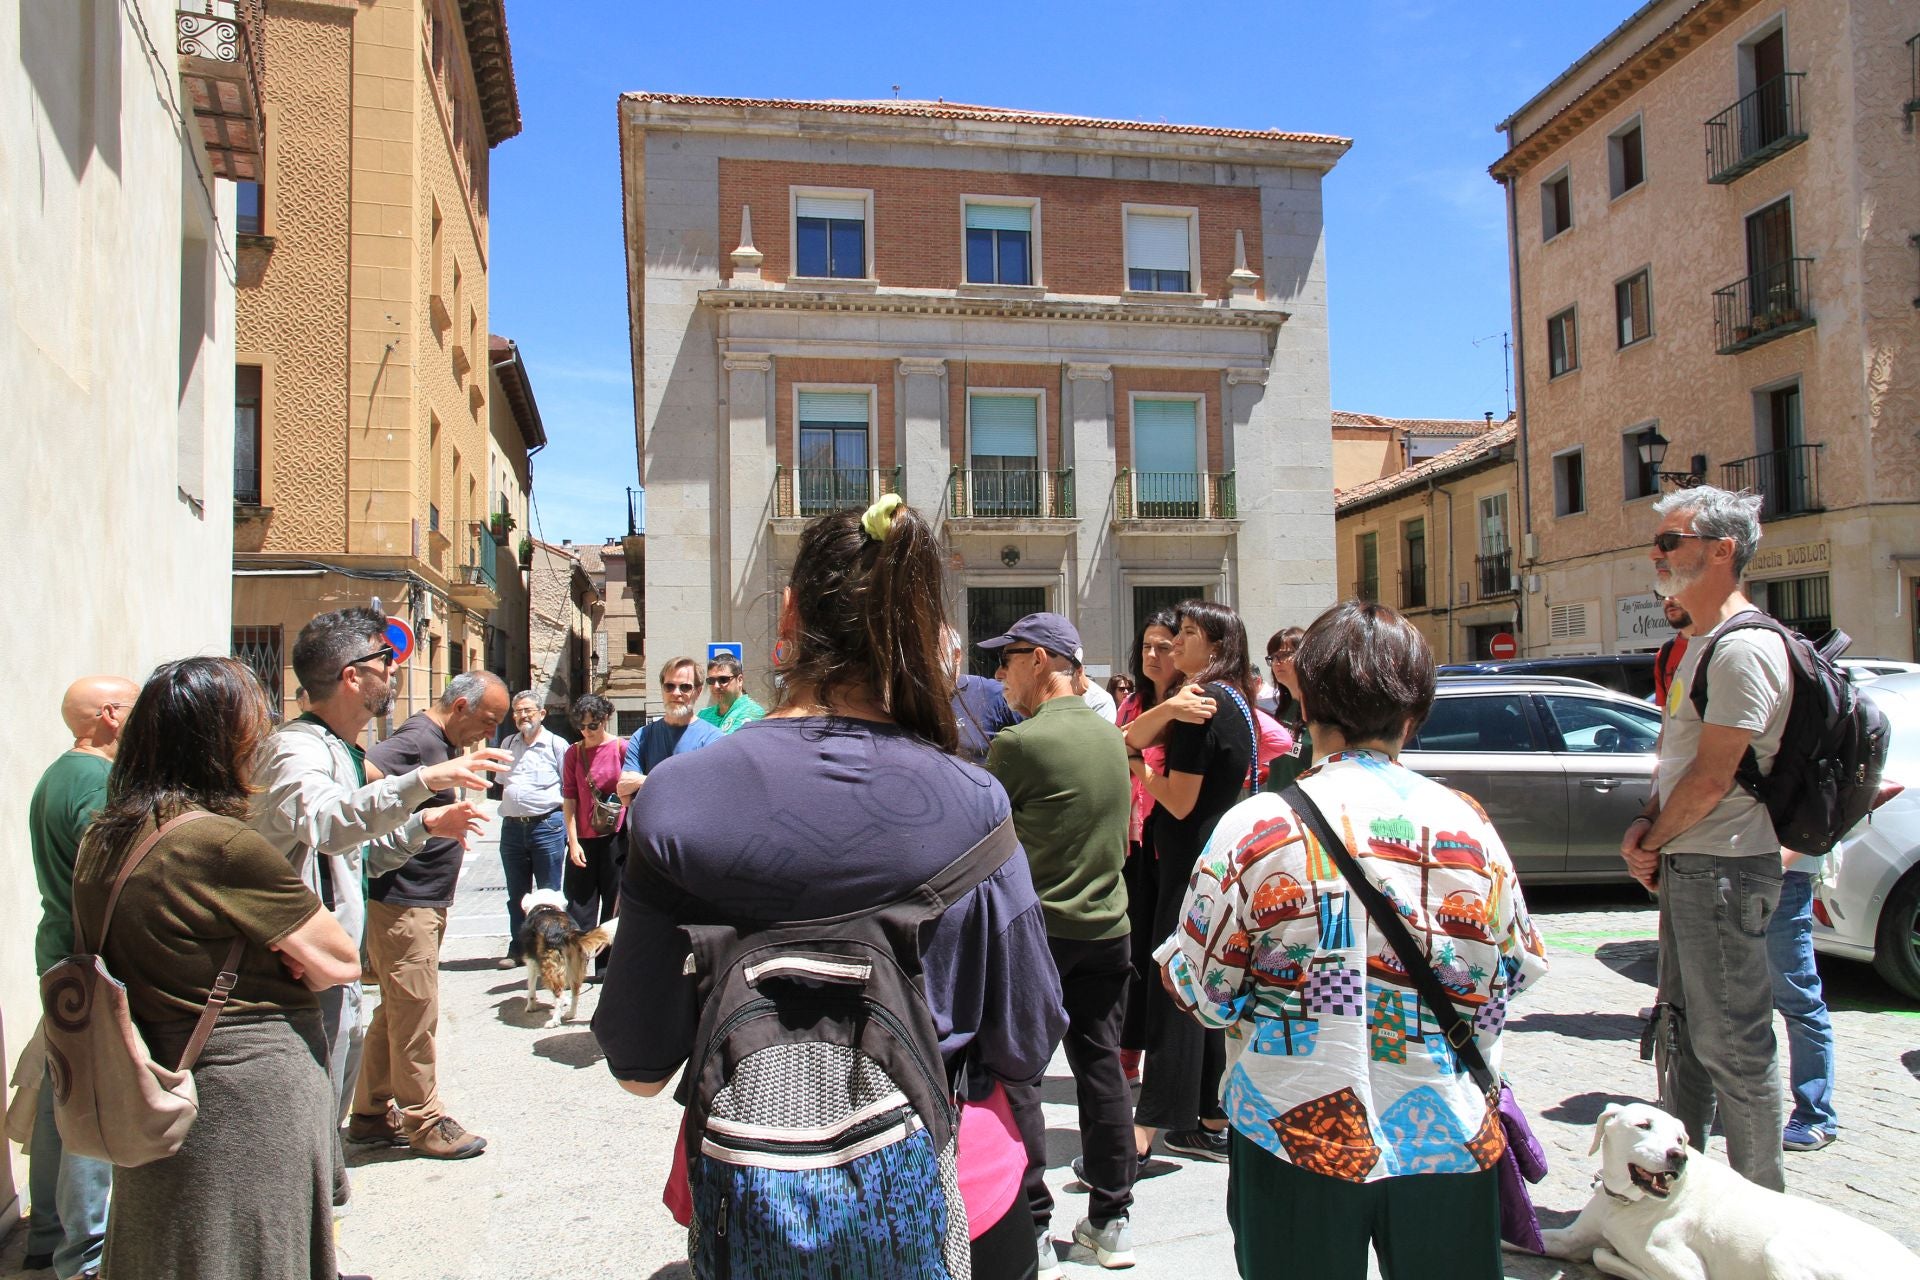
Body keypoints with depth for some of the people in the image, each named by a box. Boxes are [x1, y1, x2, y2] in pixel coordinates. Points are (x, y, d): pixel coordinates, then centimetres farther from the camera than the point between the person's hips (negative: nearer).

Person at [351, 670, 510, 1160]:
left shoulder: (441, 745, 13)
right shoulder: (416, 740, -17)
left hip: (425, 903, 10)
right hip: (403, 903, -10)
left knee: (396, 1010, 17)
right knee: (415, 1014, -1)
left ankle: (372, 1113, 27)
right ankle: (423, 1120, 10)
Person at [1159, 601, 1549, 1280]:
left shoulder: (1257, 827, -15)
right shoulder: (1469, 825, -7)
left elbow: (1202, 991, -9)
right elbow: (1515, 971, 6)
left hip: (1298, 1139, -2)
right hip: (1450, 1139, 2)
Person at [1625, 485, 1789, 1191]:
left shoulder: (1743, 647, -17)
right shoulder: (1697, 643, 15)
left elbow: (1711, 778, -20)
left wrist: (1652, 840, -6)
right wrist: (1646, 827, 3)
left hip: (1724, 868, -10)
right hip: (1686, 865, 10)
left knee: (1732, 1045, -1)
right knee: (1684, 1030, 18)